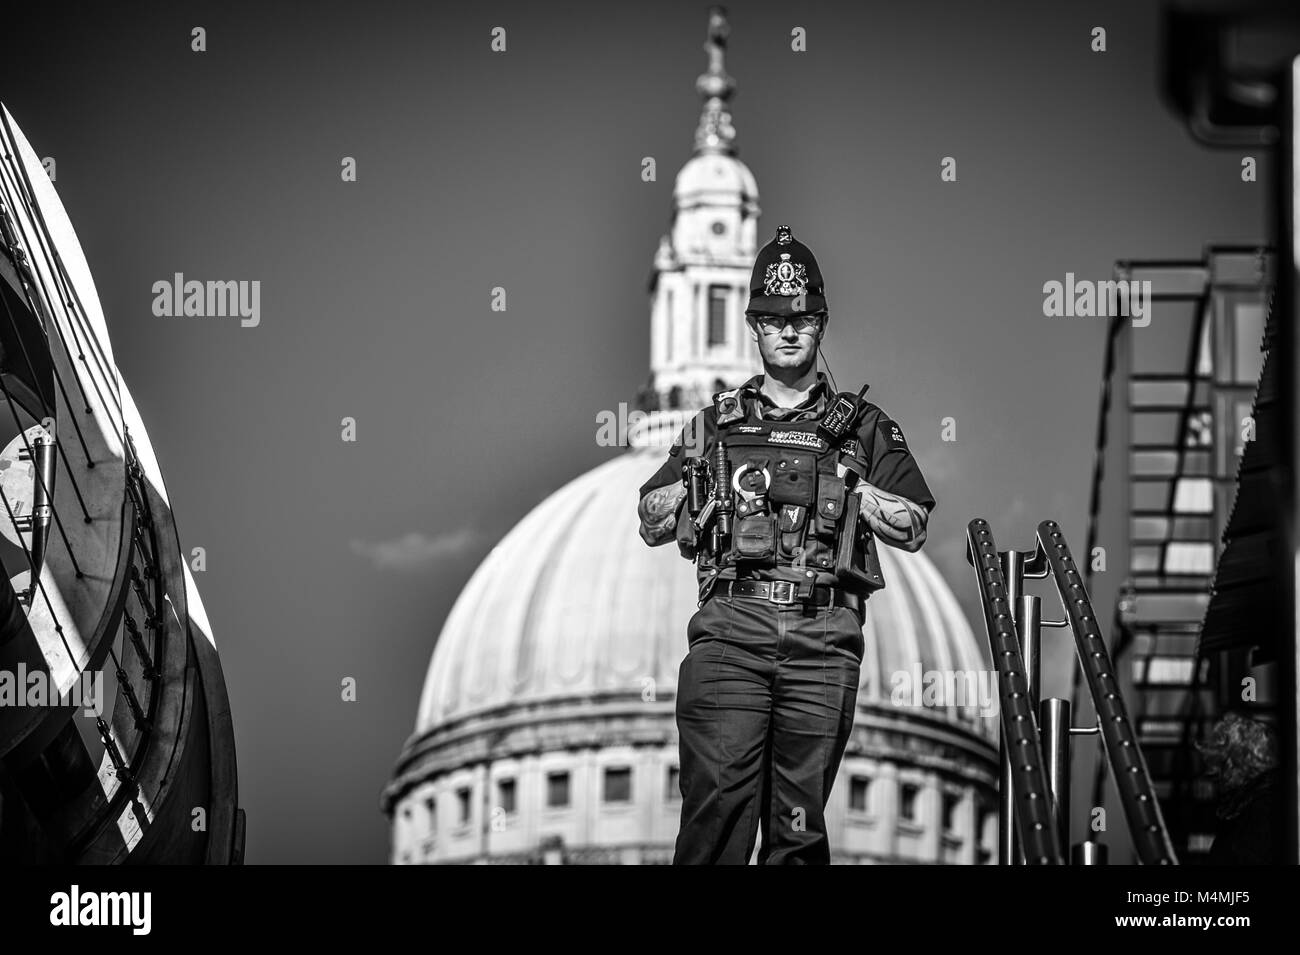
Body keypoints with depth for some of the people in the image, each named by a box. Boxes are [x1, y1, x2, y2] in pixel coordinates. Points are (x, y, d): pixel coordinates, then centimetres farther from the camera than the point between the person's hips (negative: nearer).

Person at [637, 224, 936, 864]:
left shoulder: (863, 427, 17)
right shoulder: (715, 423, 19)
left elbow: (913, 528, 13)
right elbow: (651, 524, 20)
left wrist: (849, 487, 1)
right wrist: (695, 471, 5)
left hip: (824, 645, 0)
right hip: (729, 633, 0)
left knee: (800, 826, 0)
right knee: (717, 806, -12)